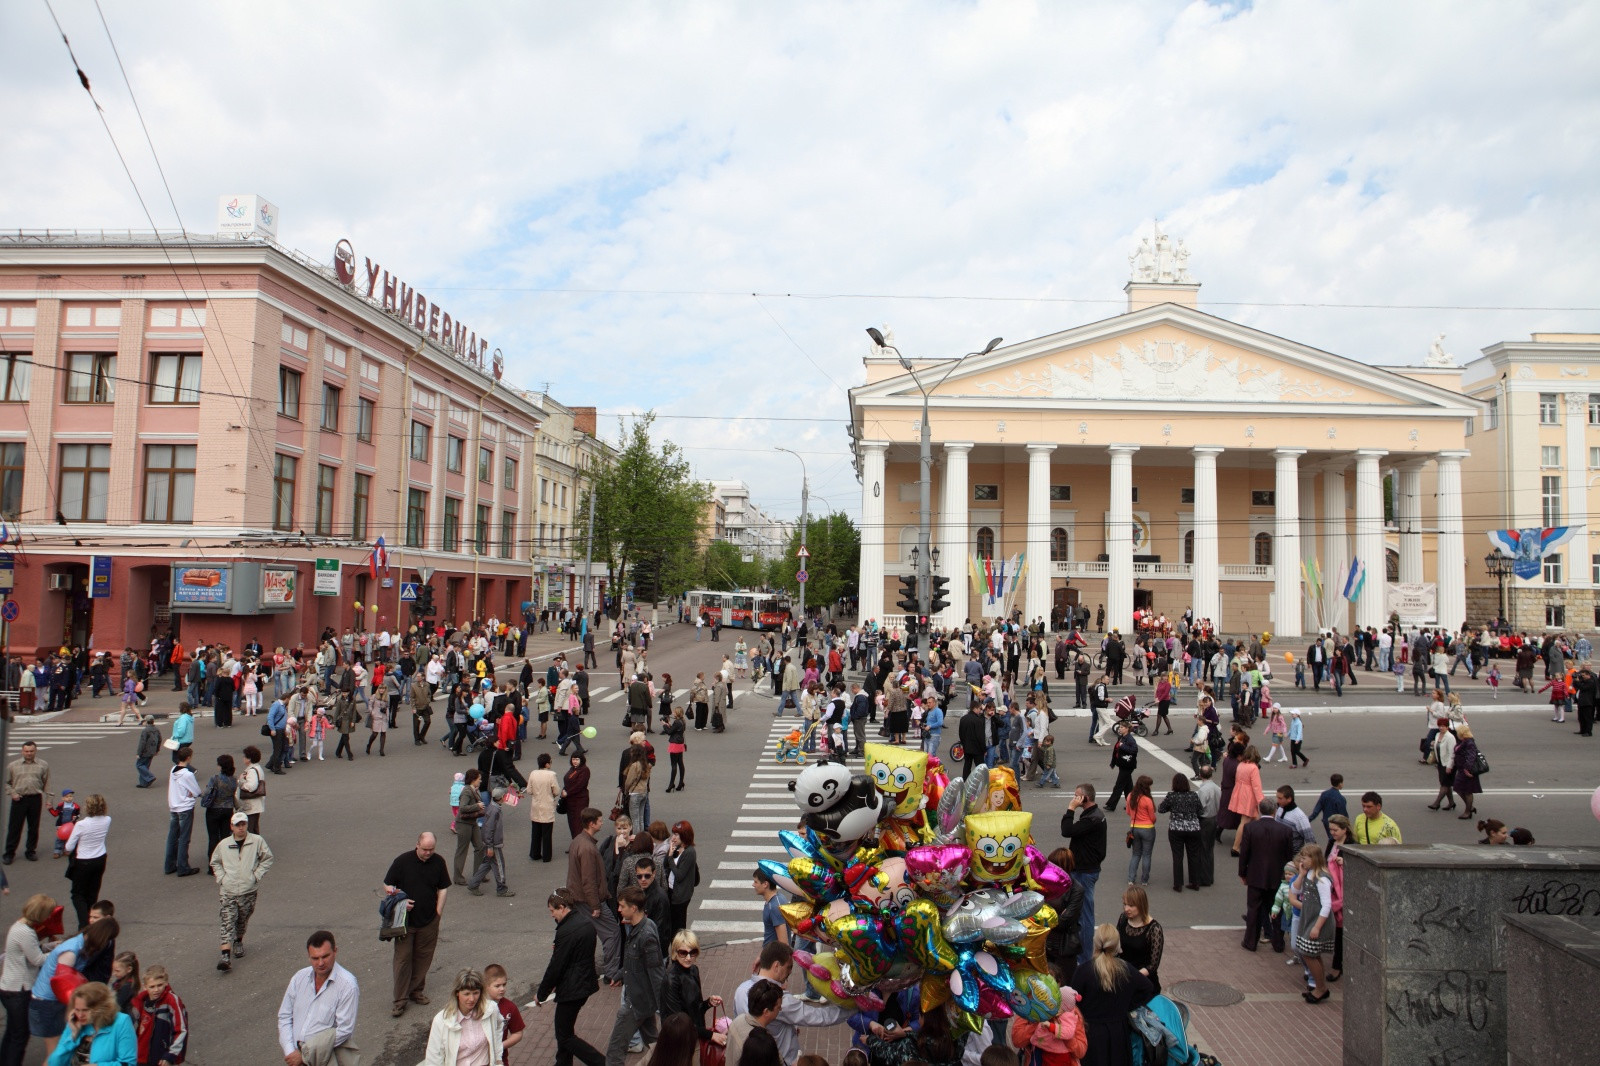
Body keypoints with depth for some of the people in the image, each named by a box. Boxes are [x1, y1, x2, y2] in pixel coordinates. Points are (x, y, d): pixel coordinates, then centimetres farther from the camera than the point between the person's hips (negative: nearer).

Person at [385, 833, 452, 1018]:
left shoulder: (439, 862, -2)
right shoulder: (402, 861, -9)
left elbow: (443, 888, 8)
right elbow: (387, 886, -1)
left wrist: (438, 912, 2)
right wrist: (401, 901, -15)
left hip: (429, 920, 2)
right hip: (405, 919, -2)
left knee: (423, 957, 10)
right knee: (402, 957, -2)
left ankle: (416, 990, 26)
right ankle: (400, 999, 6)